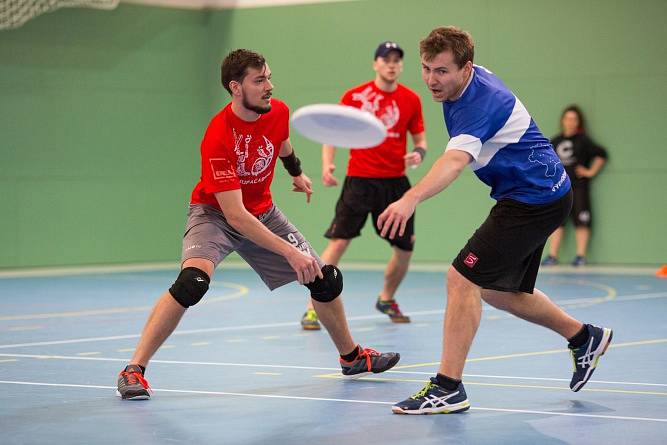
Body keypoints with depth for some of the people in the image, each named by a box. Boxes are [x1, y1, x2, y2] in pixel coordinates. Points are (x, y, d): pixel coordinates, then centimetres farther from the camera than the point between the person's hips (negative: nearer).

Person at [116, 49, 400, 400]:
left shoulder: (278, 112, -13)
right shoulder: (217, 138, -33)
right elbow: (234, 215, -35)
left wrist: (297, 173, 34)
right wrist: (290, 251, -39)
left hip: (263, 212, 6)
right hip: (214, 214, -6)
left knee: (326, 279, 4)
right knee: (193, 281, -33)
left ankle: (351, 357, 29)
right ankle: (134, 370, -25)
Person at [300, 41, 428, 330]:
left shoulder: (411, 100, 4)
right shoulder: (354, 96, -2)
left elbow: (420, 138, 11)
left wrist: (419, 153, -12)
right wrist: (327, 163, -12)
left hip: (395, 182, 3)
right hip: (360, 179, -3)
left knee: (405, 247, 6)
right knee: (338, 242, -11)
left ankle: (386, 300, 32)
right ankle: (313, 307, -5)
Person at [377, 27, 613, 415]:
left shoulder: (479, 103, -28)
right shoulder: (475, 77, 0)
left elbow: (455, 161, -47)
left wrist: (412, 199, -62)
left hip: (534, 199, -10)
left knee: (462, 279, -17)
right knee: (497, 290, 18)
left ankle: (449, 388, -15)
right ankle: (583, 337, 35)